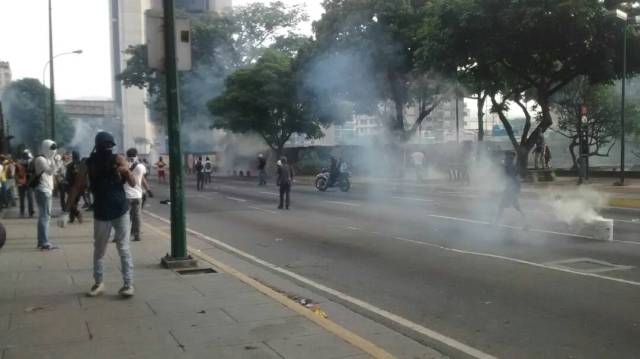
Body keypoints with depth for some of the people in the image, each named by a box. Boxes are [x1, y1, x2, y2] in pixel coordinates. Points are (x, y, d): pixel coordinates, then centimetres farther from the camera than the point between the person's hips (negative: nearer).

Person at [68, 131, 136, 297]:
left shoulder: (118, 159, -7)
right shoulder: (89, 164, -3)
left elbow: (133, 183, -12)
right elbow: (77, 186, 2)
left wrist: (126, 171, -32)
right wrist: (72, 205, -7)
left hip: (121, 211, -2)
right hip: (101, 213, 2)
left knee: (124, 249, -2)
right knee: (99, 250, 12)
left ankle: (128, 284, 2)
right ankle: (99, 283, 24)